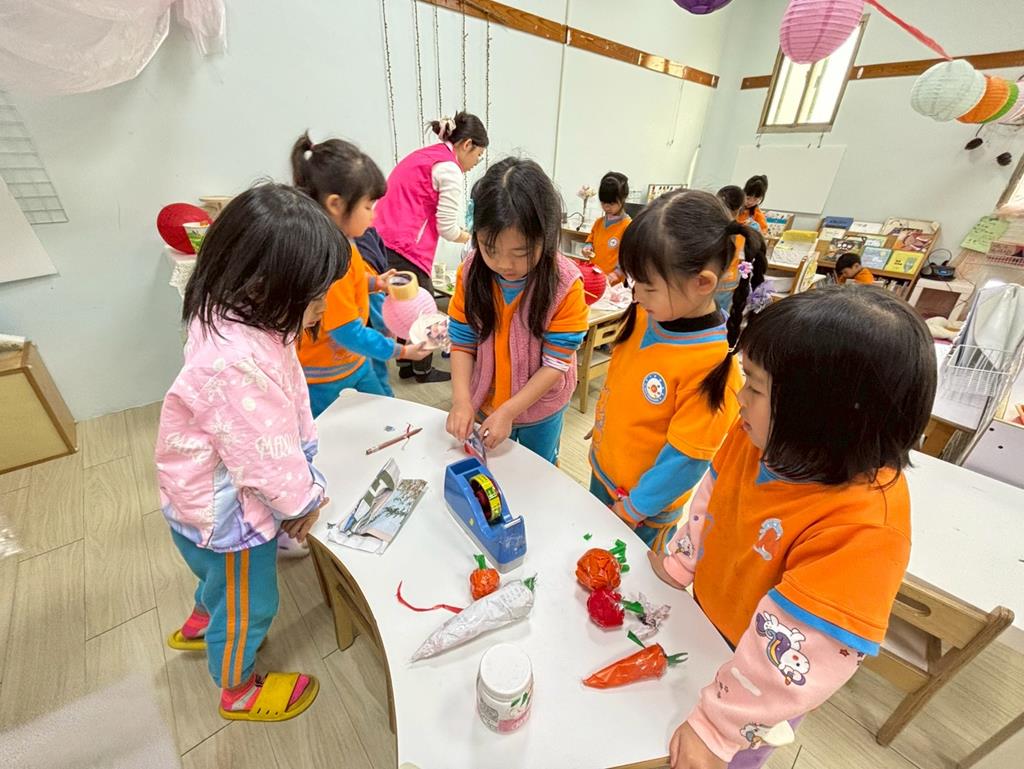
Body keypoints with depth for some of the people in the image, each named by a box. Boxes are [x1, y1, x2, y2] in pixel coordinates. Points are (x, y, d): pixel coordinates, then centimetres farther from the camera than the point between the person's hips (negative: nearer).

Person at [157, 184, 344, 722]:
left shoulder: (240, 318, -10)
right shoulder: (237, 364, -41)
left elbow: (290, 405, -2)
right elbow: (266, 456, -31)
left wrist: (302, 478, -1)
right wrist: (306, 497, -12)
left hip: (212, 497, 9)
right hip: (228, 514, -8)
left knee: (223, 579, 37)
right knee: (248, 604, 20)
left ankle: (200, 626, 67)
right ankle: (238, 690, 49)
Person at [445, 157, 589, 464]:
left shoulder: (565, 284, -25)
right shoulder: (470, 272, -16)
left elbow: (556, 364, -21)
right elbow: (462, 343, -10)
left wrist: (508, 411, -25)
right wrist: (461, 400, -22)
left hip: (540, 408, -2)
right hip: (485, 404, 3)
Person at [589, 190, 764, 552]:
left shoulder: (713, 364, -30)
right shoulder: (644, 316, -13)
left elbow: (687, 456, -23)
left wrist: (633, 508, -14)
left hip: (645, 510, -5)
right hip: (602, 468, 6)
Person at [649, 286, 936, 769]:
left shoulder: (864, 527, -39)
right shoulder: (758, 437, -21)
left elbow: (802, 650, -34)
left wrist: (718, 728, -27)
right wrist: (680, 564, 0)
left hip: (757, 686, -5)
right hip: (704, 619, 5)